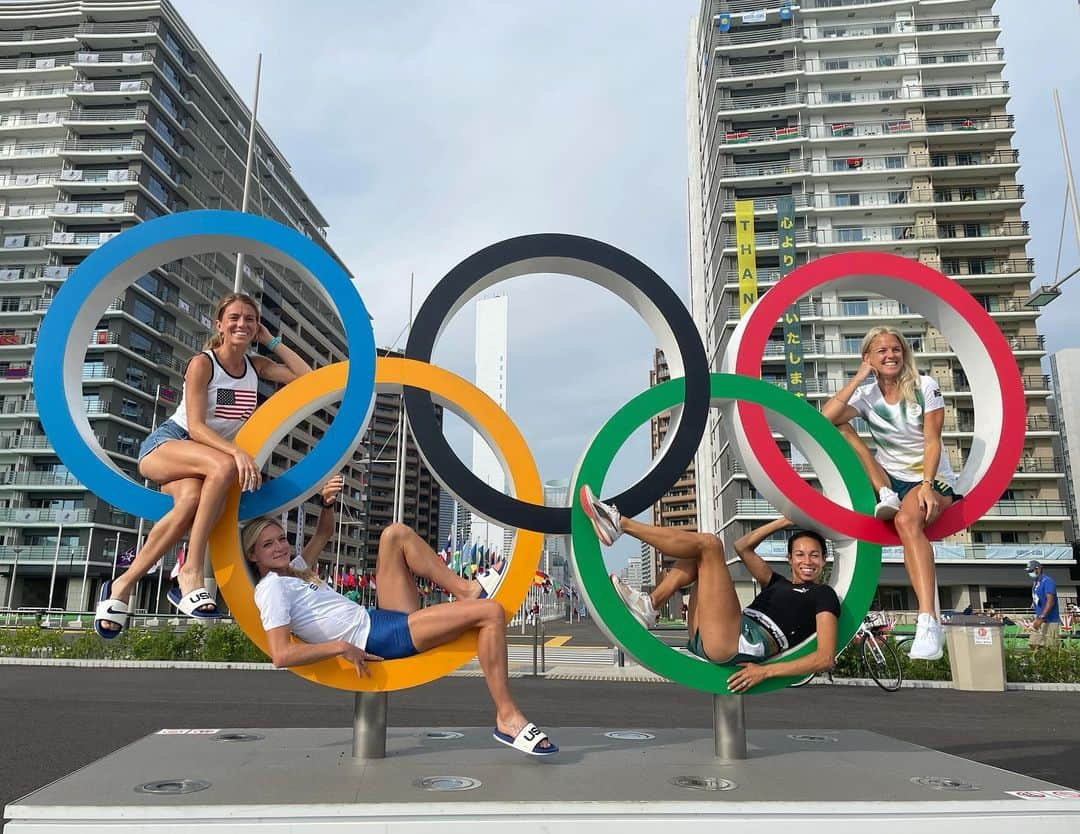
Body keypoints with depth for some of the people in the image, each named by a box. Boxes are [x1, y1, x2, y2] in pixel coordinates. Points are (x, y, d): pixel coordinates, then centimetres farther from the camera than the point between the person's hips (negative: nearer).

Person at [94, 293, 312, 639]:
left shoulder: (256, 366, 10)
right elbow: (195, 426, -17)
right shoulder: (202, 364, -8)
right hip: (166, 443, -4)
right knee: (224, 466, -39)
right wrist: (237, 451, -34)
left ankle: (123, 585, -22)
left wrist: (271, 341, 2)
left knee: (192, 499, -34)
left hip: (198, 460, 5)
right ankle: (192, 572, -33)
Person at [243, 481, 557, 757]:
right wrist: (341, 647, -25)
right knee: (491, 612, -18)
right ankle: (507, 717, -13)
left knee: (395, 534, 10)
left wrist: (327, 503, 10)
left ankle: (466, 590, 5)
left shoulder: (292, 570, 15)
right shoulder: (271, 589, -12)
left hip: (379, 619, 10)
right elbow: (281, 655, -25)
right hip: (376, 639, -10)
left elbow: (322, 535, 30)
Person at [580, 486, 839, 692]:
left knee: (708, 543, -11)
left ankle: (620, 523, -8)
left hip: (746, 646, -8)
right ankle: (648, 606, -5)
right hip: (707, 644, 8)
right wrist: (787, 521, 32)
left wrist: (766, 671, -13)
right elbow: (743, 546, 34)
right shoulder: (777, 583, 30)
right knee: (696, 553, 17)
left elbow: (825, 658, -4)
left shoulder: (823, 595, 10)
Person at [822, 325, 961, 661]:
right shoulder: (866, 394, 0)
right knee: (840, 427, -12)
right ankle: (887, 497, -18)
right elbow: (825, 418, -20)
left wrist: (926, 485, -26)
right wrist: (859, 378, -15)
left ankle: (929, 621, -46)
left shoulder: (925, 386, -5)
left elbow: (932, 441, -11)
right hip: (890, 478, 4)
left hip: (933, 478, -3)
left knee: (907, 520, -38)